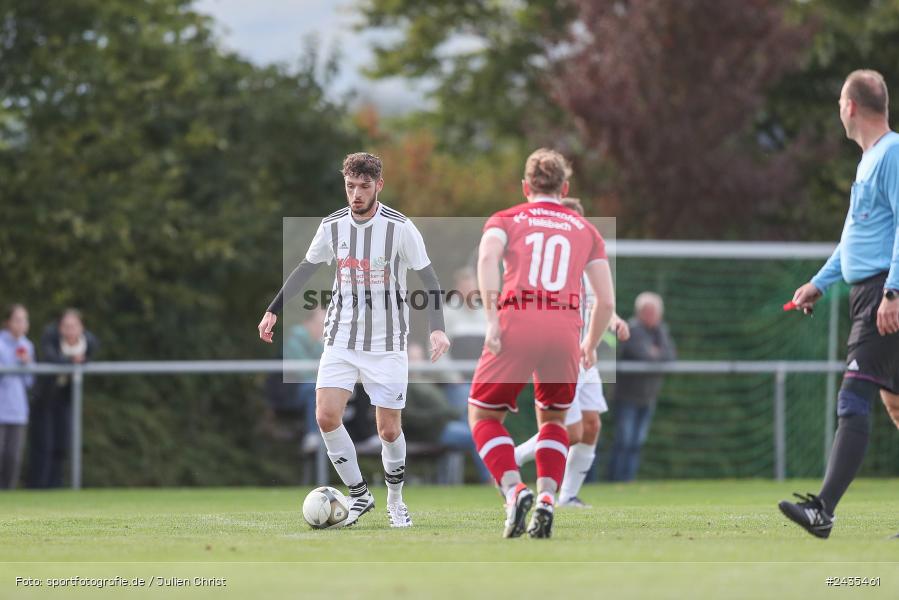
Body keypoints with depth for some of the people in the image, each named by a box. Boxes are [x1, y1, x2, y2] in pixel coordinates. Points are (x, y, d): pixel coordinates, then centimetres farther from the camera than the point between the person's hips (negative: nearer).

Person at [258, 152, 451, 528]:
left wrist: (437, 329, -17)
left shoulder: (399, 227, -10)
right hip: (341, 339, 3)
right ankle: (359, 496, 3)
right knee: (326, 416, -13)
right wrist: (274, 310, 12)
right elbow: (307, 268, 15)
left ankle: (395, 501, 23)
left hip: (387, 344, -3)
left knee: (389, 430, -1)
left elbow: (428, 277, -6)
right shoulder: (332, 226, 0)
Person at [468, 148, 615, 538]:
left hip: (515, 329, -2)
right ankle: (547, 499, 3)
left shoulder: (505, 220, 17)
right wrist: (590, 346, 29)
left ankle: (513, 489, -8)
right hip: (565, 331, 2)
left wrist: (492, 319, -11)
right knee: (552, 419, 24)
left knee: (483, 415, 15)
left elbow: (487, 257, -8)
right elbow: (607, 301, 14)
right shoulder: (586, 230, 22)